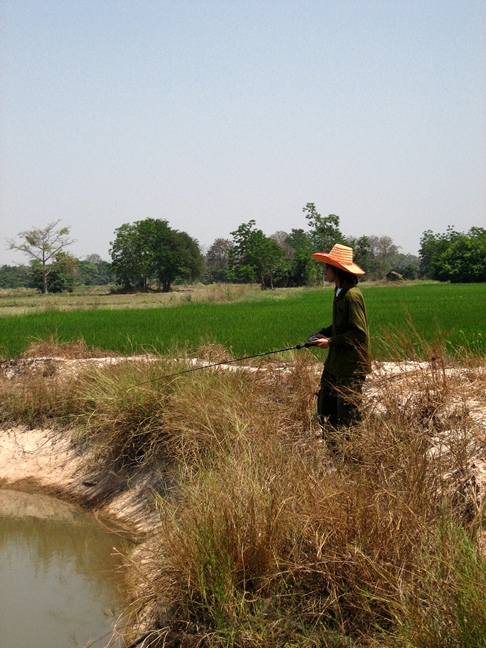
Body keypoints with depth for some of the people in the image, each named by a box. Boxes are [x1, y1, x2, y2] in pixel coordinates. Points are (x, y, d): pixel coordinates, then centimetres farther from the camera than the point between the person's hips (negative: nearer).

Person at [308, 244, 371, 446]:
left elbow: (359, 333, -21)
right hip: (335, 361, 10)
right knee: (325, 406, 16)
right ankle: (331, 447, 26)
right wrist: (323, 333, 7)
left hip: (351, 365, -10)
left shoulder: (352, 295, -20)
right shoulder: (339, 291, 10)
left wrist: (330, 341, -17)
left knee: (348, 414, -3)